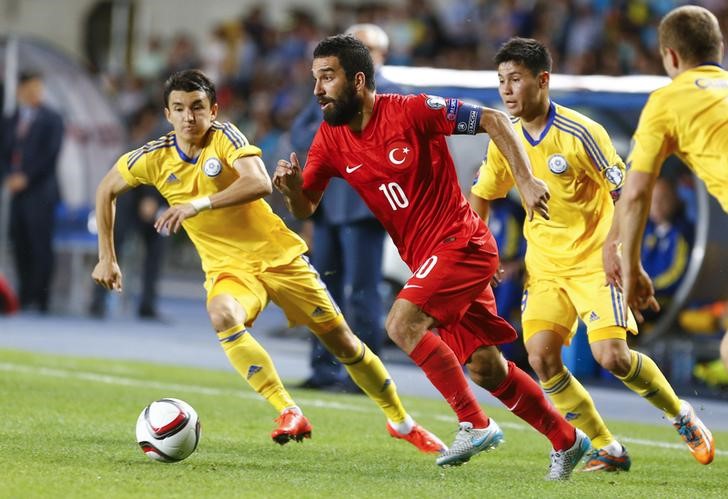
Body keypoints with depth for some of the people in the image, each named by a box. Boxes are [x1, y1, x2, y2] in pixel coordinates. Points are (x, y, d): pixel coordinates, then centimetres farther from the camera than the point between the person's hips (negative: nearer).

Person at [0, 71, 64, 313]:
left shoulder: (51, 120, 3)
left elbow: (50, 154, -6)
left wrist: (25, 178, -10)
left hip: (40, 192, -5)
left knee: (41, 246, -7)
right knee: (21, 247, 2)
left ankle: (40, 300, -9)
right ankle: (24, 299, 5)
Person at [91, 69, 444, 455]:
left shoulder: (224, 137, -15)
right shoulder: (154, 158, -5)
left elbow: (259, 183, -32)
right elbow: (107, 189, 11)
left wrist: (200, 204, -40)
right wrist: (107, 257, 6)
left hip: (279, 255, -1)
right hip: (228, 267, 1)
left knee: (343, 342, 4)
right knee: (222, 315, -35)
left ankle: (400, 421, 26)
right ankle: (289, 414, -33)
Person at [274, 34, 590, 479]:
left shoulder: (413, 111, -15)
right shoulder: (331, 139, 3)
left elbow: (495, 121, -11)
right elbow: (305, 209, 6)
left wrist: (526, 181, -18)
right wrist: (291, 186, -17)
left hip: (461, 242, -7)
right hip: (426, 258, 7)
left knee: (402, 323, -24)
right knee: (484, 368, 9)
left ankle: (475, 425, -14)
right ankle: (567, 441, 24)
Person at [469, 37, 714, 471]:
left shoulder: (581, 133, -16)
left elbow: (624, 191, -12)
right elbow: (482, 196, 15)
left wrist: (613, 246, -22)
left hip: (593, 260, -5)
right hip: (544, 266, 5)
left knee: (612, 356, -17)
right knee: (541, 356, -12)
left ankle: (680, 414, 12)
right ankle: (607, 449, 1)